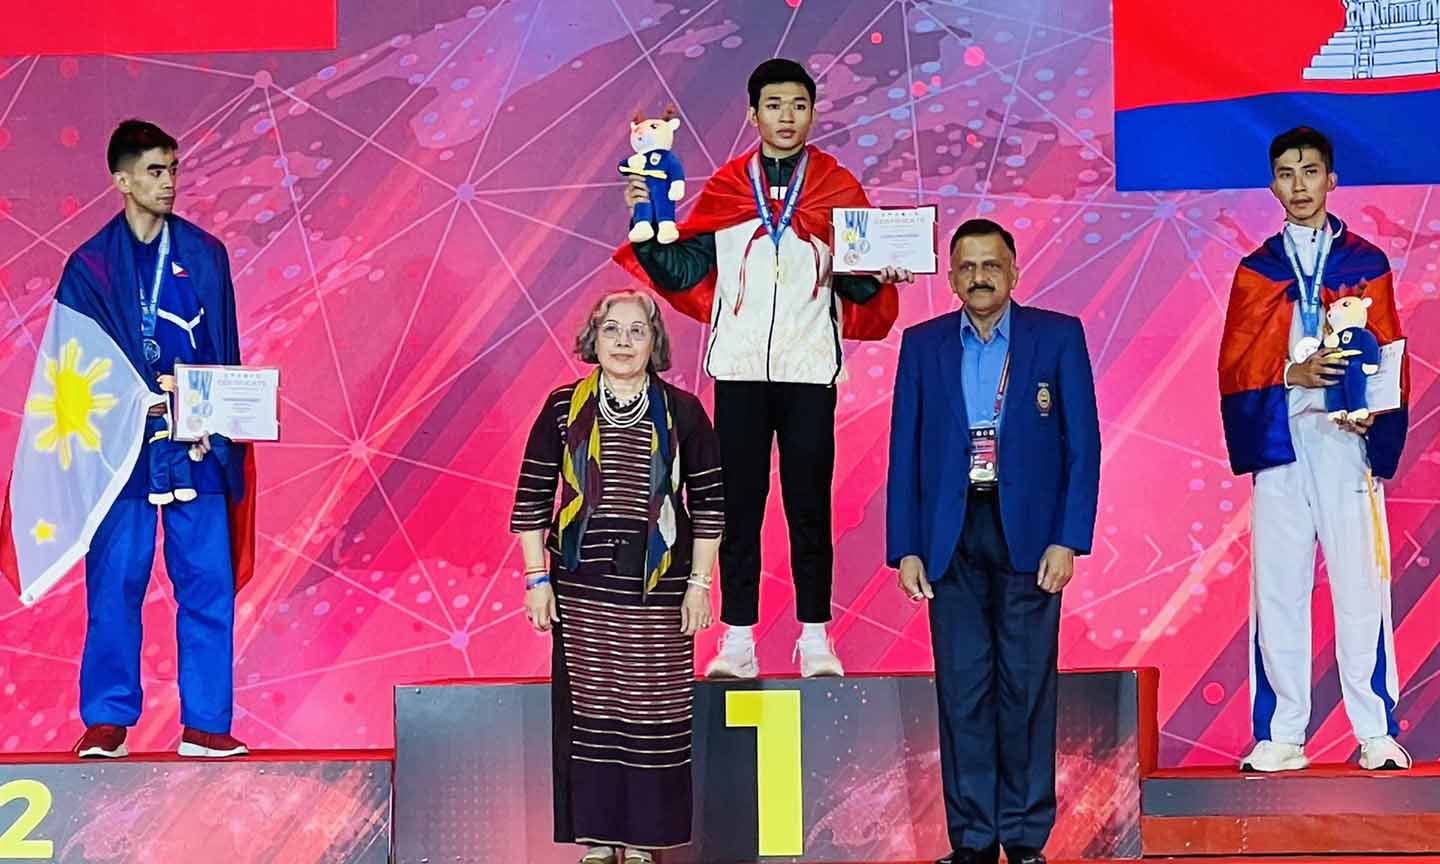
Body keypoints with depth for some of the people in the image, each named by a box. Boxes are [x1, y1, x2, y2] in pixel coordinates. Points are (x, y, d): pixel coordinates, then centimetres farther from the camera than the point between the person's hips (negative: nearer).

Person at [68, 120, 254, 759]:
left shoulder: (206, 254, 11)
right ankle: (106, 721, 9)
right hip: (122, 450, -2)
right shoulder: (89, 267, 4)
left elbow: (225, 355, 11)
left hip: (199, 449, 2)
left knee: (208, 586, 0)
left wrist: (215, 425, -4)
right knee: (115, 586, -1)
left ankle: (206, 724, 7)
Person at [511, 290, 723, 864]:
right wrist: (536, 579, 1)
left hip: (658, 589, 0)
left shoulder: (681, 412, 2)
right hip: (582, 589, 1)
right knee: (588, 711, 4)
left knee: (652, 716, 1)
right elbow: (531, 498, 6)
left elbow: (708, 501, 5)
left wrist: (699, 583, 1)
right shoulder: (565, 408, 3)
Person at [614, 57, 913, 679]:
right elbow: (681, 273, 6)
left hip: (809, 370, -1)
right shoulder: (724, 189, 9)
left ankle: (815, 637, 9)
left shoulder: (837, 188, 8)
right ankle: (738, 639, 7)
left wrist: (879, 275, -13)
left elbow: (857, 285, 8)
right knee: (739, 505, 2)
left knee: (810, 506, 2)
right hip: (739, 369, 1)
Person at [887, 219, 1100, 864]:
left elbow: (1083, 445, 0)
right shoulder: (922, 345, 9)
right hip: (951, 537, 2)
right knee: (962, 689, 3)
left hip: (1028, 533, -1)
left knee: (1027, 686, 2)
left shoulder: (1058, 337, 4)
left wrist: (1068, 540, -8)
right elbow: (904, 453, 7)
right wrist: (905, 548, 0)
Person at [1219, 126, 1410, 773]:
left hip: (1349, 439, -2)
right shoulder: (1256, 270, 15)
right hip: (1278, 439, 2)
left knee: (1360, 586, -5)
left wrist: (1373, 408, -14)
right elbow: (1234, 364, 6)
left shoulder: (1366, 264, 10)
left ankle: (1377, 734, 0)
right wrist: (1291, 373, -13)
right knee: (1277, 587, 0)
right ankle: (1280, 737, 4)